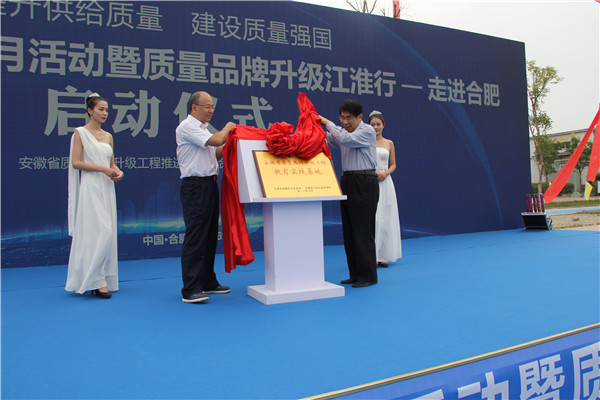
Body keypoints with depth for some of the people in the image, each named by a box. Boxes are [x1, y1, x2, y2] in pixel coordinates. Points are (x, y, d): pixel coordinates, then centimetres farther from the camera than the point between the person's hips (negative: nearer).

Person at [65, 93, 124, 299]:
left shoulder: (108, 136, 16)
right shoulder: (80, 133, -1)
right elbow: (75, 162, -8)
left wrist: (117, 172, -1)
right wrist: (102, 168, -15)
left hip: (107, 188, 6)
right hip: (90, 187, -6)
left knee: (107, 233, 5)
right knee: (99, 232, -12)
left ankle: (103, 278, 13)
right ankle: (95, 280, -6)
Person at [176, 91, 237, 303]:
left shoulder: (202, 128, 22)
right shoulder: (187, 127, -9)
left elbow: (215, 153, 21)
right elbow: (216, 140, -20)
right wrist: (227, 128, 0)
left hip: (209, 184, 10)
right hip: (195, 186, -10)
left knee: (210, 235, 12)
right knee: (195, 236, -10)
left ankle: (208, 282, 22)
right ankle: (190, 290, -7)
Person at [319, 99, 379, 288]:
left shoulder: (367, 131, -7)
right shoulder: (341, 131, 15)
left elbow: (347, 139, -22)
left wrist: (328, 123, -13)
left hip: (364, 182, -8)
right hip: (347, 181, 8)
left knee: (363, 229, -7)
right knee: (348, 229, 8)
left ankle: (368, 275, 2)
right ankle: (355, 274, 16)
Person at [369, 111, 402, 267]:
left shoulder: (389, 143, 11)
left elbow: (393, 164, 13)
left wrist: (385, 173, -7)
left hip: (385, 183, 3)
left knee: (385, 218, 3)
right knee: (371, 218, -8)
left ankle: (383, 255, 11)